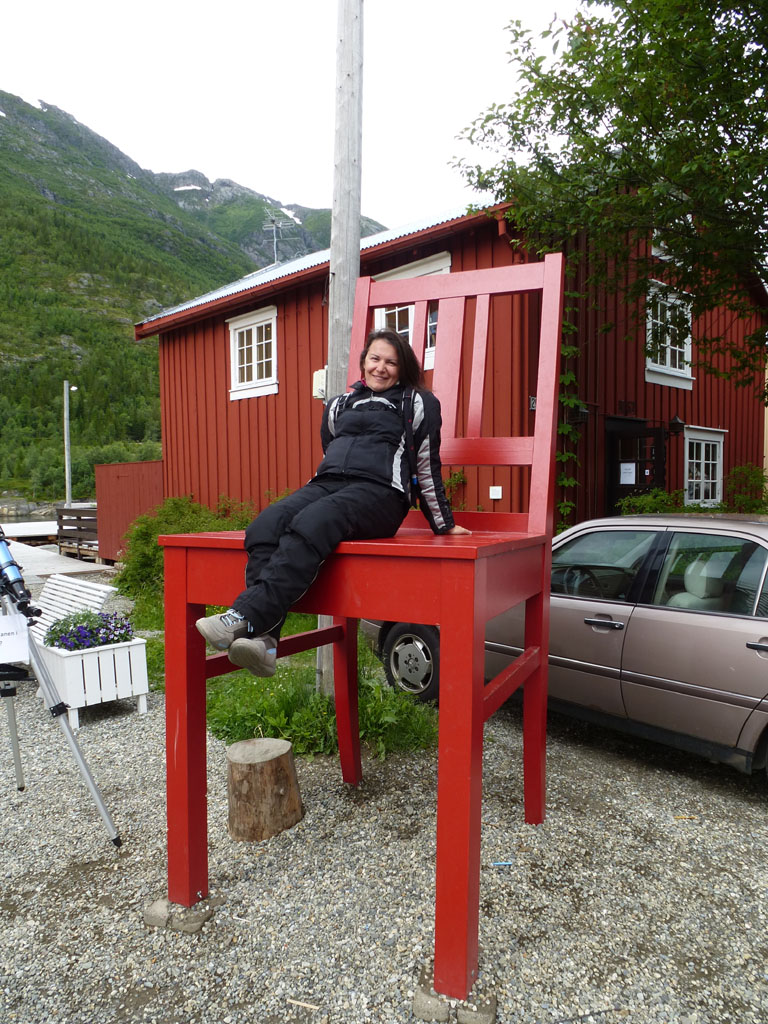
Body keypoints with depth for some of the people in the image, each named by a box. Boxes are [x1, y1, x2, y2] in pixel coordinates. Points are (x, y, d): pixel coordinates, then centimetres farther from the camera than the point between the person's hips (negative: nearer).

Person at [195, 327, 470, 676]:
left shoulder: (419, 404, 15)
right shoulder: (340, 404, 28)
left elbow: (427, 466, 15)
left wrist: (444, 525, 16)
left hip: (379, 491, -4)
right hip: (326, 484, 5)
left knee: (309, 526, -37)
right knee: (263, 528, -28)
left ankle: (246, 617, -44)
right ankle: (261, 640, -41)